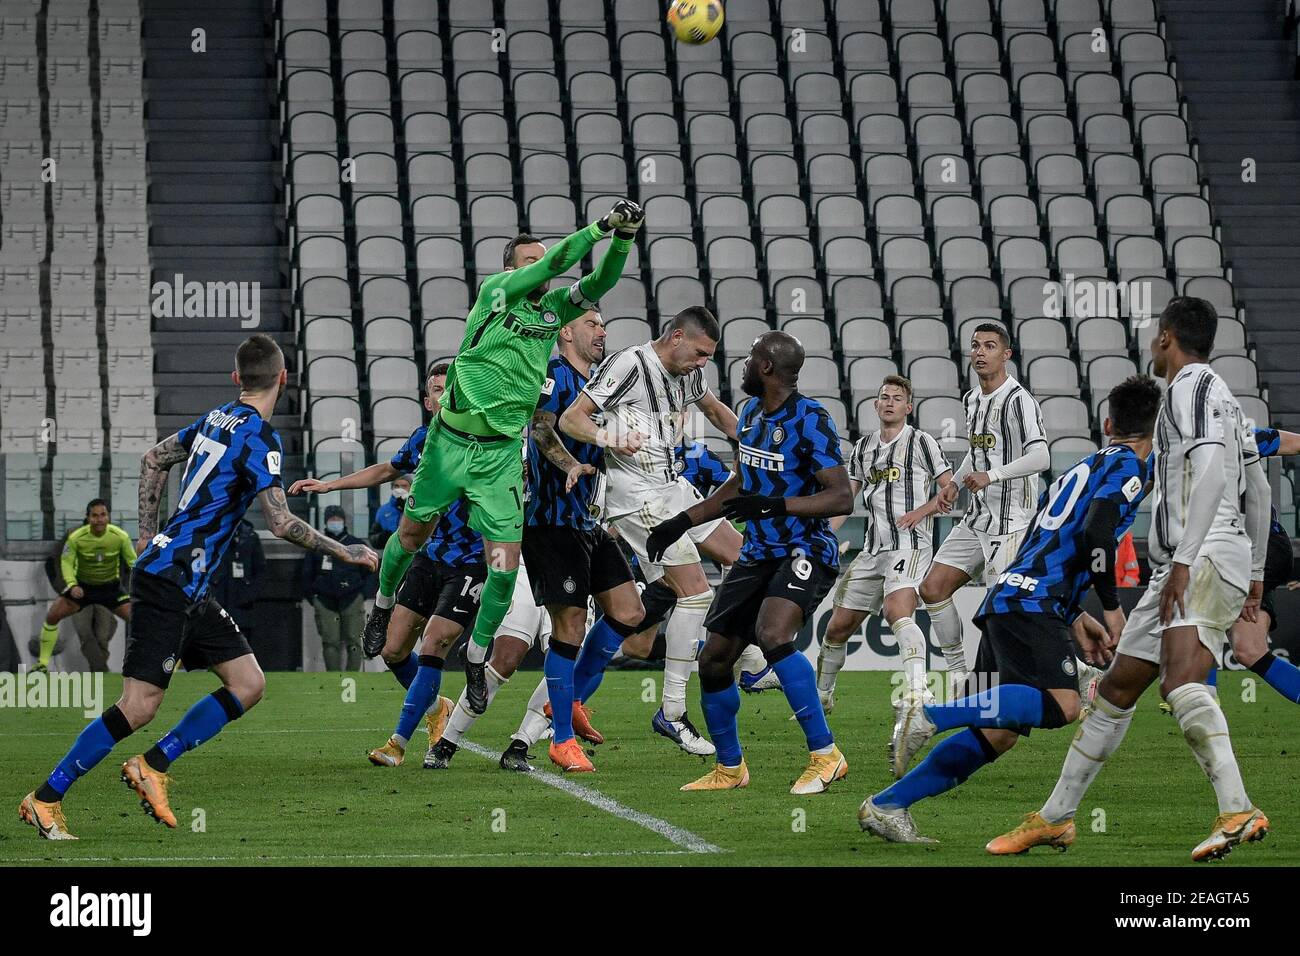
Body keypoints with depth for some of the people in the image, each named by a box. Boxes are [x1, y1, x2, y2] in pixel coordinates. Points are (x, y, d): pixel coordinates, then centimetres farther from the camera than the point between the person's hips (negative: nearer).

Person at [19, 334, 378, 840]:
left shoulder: (217, 419, 11)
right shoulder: (259, 436, -15)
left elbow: (154, 458, 23)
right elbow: (281, 524, -20)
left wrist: (148, 533, 26)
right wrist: (343, 552, -8)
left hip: (189, 588, 9)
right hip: (170, 583, -9)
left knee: (248, 684, 7)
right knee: (139, 706, -10)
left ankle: (152, 766, 7)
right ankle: (46, 798, -5)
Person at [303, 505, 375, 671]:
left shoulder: (357, 545, 11)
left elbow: (369, 574, 14)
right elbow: (307, 575, 18)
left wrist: (363, 595, 3)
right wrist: (312, 597, 8)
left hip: (352, 601, -1)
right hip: (325, 602, 1)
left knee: (353, 642, -6)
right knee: (330, 642, -6)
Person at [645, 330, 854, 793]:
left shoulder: (810, 420, -16)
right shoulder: (751, 413, 11)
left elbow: (842, 497, -22)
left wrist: (776, 504, -32)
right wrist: (682, 522, 21)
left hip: (805, 553, -9)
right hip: (758, 555, 9)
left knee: (772, 635, -33)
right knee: (713, 661, 5)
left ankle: (824, 754, -25)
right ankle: (730, 768, 24)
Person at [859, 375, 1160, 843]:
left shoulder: (1085, 467, 30)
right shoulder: (1129, 466, 2)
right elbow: (1095, 532, -15)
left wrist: (1075, 618, 27)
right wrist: (1112, 607, -5)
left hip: (1005, 595, 9)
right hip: (1030, 602, -9)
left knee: (995, 733, 5)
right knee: (1062, 705, -25)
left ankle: (886, 805, 2)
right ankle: (931, 714, -31)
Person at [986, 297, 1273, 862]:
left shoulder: (1192, 385, -5)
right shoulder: (1222, 397, 26)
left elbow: (1211, 471, -20)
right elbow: (1258, 488, 30)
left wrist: (1184, 560, -27)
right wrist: (1255, 572, 34)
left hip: (1206, 560, -11)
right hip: (1183, 567, 11)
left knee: (1181, 681, -32)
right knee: (1117, 688, 15)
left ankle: (1237, 812, -44)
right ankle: (1055, 819, 23)